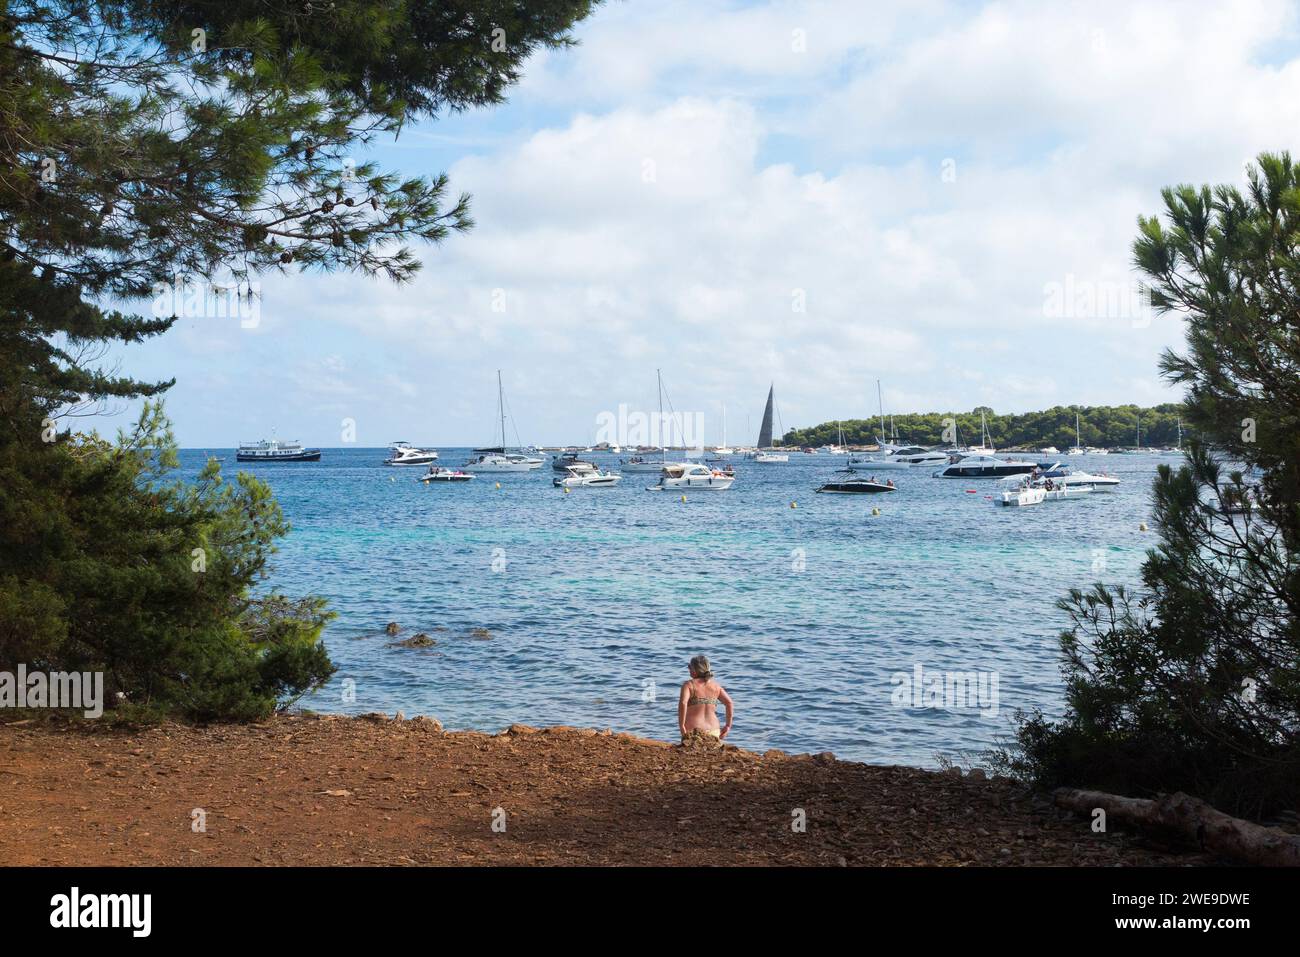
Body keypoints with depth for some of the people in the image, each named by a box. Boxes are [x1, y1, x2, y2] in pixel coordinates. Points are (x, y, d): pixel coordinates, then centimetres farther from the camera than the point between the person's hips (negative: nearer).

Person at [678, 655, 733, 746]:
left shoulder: (689, 684, -4)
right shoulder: (715, 686, 10)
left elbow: (683, 703, -20)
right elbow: (729, 702, 3)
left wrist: (681, 726, -15)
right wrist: (728, 726, 7)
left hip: (693, 732, -4)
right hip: (713, 731, 4)